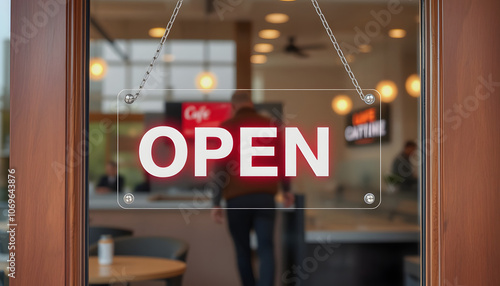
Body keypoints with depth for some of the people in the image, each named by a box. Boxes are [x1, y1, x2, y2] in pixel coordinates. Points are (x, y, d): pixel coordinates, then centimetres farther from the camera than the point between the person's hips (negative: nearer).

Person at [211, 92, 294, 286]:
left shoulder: (227, 127, 0)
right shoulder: (269, 125, 7)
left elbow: (220, 168, -5)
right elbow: (280, 161, 13)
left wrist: (216, 203, -3)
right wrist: (286, 190, 27)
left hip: (237, 198, -1)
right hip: (265, 196, 1)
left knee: (243, 250, 13)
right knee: (266, 249, -2)